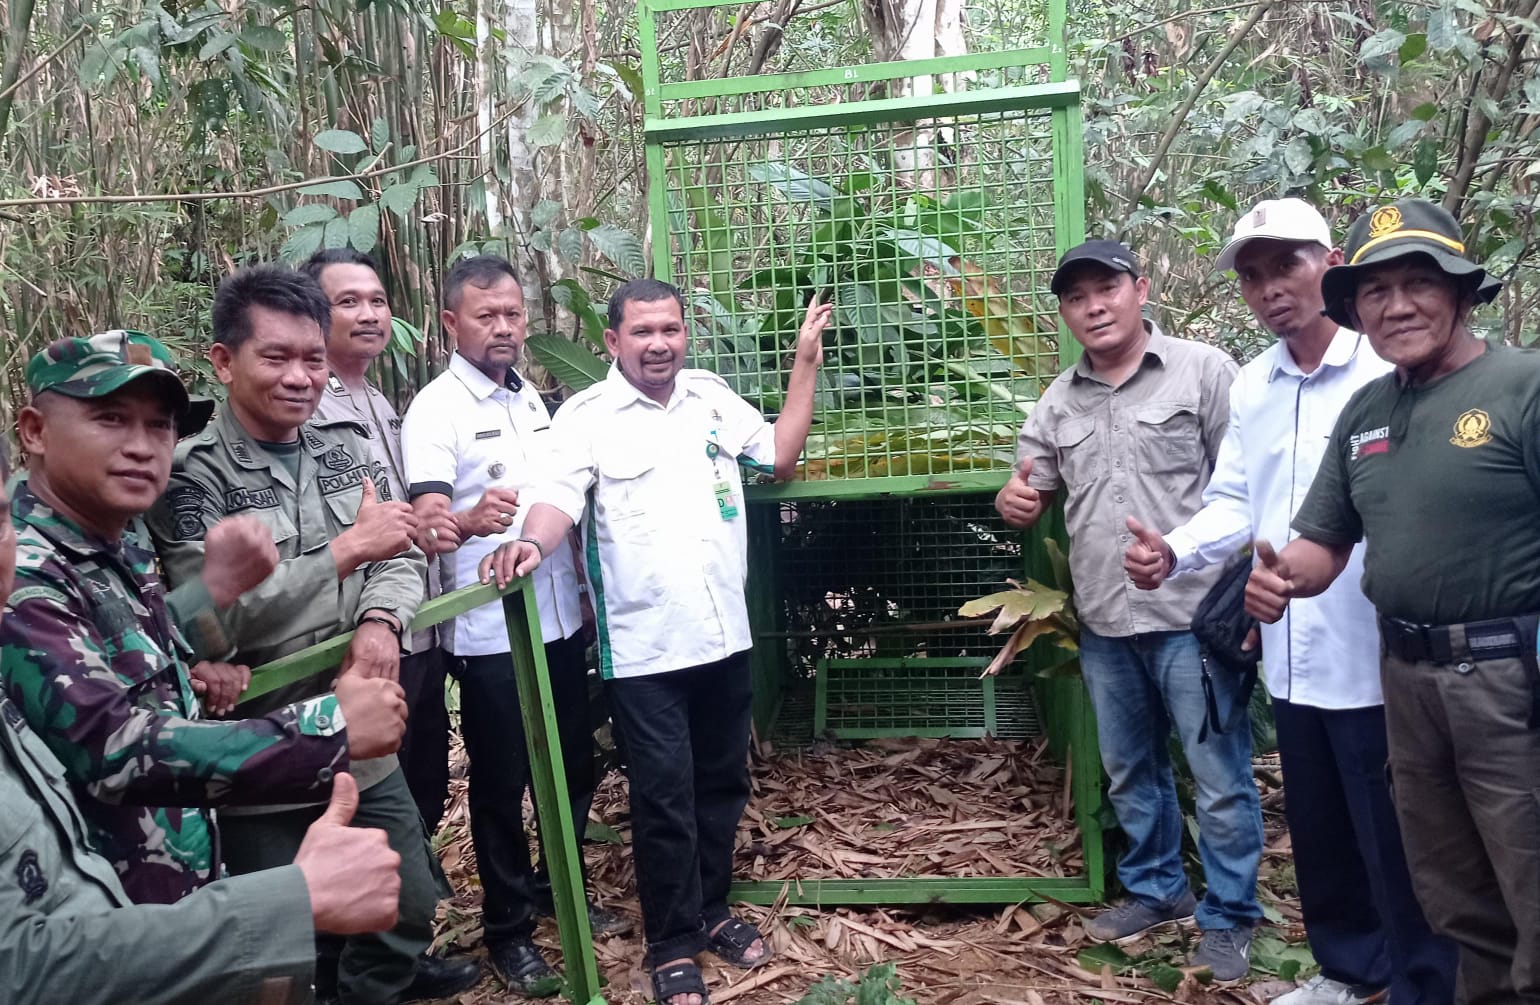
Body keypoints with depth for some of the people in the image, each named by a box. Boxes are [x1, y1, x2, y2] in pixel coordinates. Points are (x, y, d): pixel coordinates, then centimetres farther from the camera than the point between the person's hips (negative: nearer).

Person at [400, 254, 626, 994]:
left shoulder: (532, 398, 10)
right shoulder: (436, 409, -12)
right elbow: (428, 522, -23)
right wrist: (468, 521, -44)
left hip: (560, 617, 7)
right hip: (489, 630, -6)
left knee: (575, 768, 17)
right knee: (502, 784, 6)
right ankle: (507, 929, 22)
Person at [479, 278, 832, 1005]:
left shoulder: (713, 397, 9)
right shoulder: (586, 416, -6)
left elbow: (780, 457, 17)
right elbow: (560, 495, -20)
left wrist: (805, 364, 12)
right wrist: (531, 543, -42)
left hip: (724, 634, 5)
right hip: (644, 646, -5)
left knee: (722, 784, 17)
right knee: (664, 798, 4)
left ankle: (711, 910, 37)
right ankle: (672, 943, 22)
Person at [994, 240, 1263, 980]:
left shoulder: (1203, 371, -4)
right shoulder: (1058, 402, 10)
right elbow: (1030, 494, 19)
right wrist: (1014, 502, -6)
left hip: (1192, 616, -5)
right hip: (1103, 623, 5)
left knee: (1219, 777, 3)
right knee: (1130, 772, 18)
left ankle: (1228, 917, 21)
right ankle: (1154, 888, 37)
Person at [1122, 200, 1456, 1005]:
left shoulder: (1391, 370, -12)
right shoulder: (1250, 387, 10)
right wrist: (1174, 551, -2)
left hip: (1376, 656, -7)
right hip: (1292, 656, 7)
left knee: (1396, 845, 7)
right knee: (1318, 834, 21)